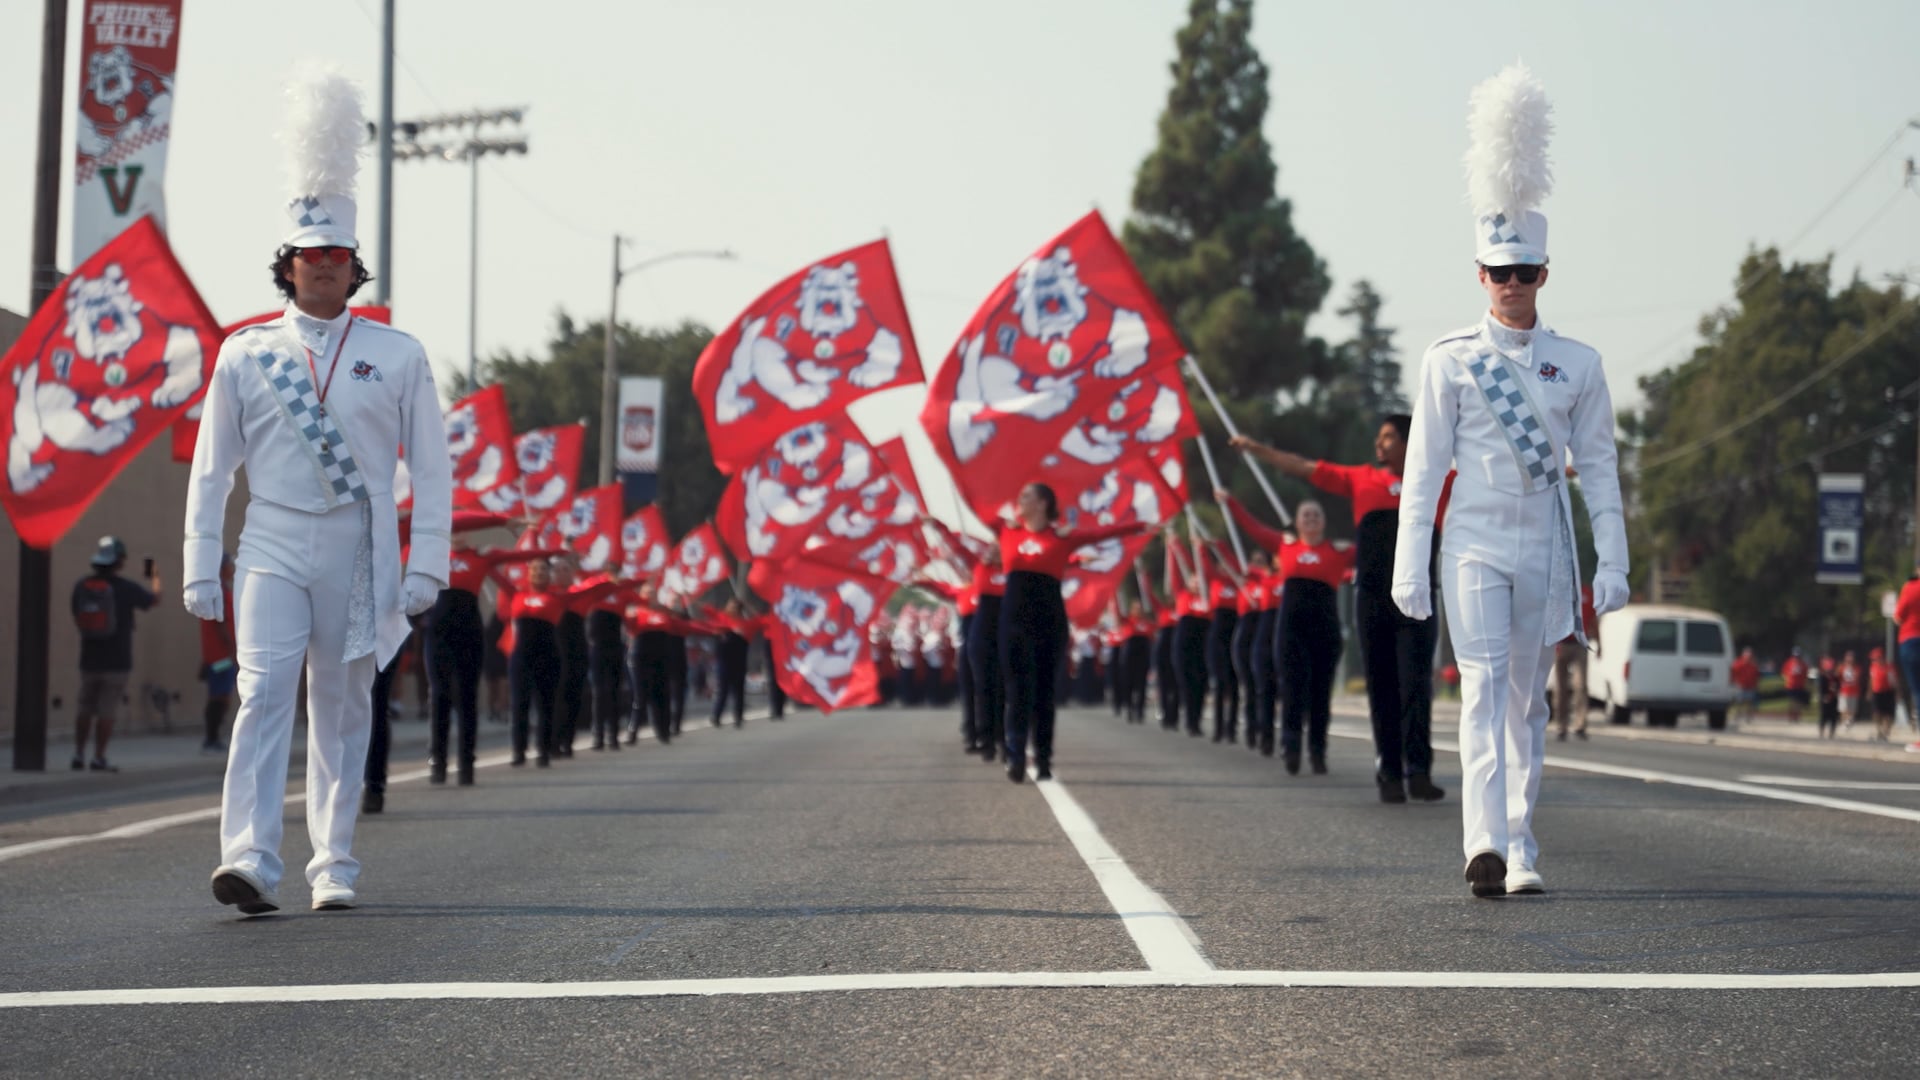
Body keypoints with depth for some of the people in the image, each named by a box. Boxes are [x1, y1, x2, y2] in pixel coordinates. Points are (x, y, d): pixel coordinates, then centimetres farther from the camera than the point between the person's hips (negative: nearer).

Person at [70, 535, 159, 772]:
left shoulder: (81, 586, -3)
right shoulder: (125, 588, -12)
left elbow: (78, 618, 10)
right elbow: (151, 600, 7)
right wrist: (155, 580, 27)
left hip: (89, 659, 4)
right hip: (117, 661, -4)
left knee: (84, 708, 15)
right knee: (107, 711, -1)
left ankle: (79, 754, 13)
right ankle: (99, 758, -3)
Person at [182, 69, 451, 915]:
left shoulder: (398, 357, 4)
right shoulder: (244, 355, 6)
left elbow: (432, 469, 4)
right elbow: (211, 467, 8)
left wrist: (426, 566, -3)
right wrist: (201, 568, 4)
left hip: (358, 555, 1)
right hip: (271, 550, -1)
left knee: (343, 708, 8)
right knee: (264, 693, -16)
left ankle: (334, 864, 17)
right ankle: (250, 859, -25)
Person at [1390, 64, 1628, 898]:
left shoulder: (1578, 366, 6)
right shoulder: (1449, 360, 1)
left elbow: (1599, 469, 6)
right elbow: (1423, 468, 1)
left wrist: (1612, 564, 0)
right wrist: (1410, 567, -4)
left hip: (1545, 548, 2)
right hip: (1475, 544, -2)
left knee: (1528, 699, 9)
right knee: (1484, 686, -16)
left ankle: (1519, 846, 17)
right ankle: (1487, 841, -28)